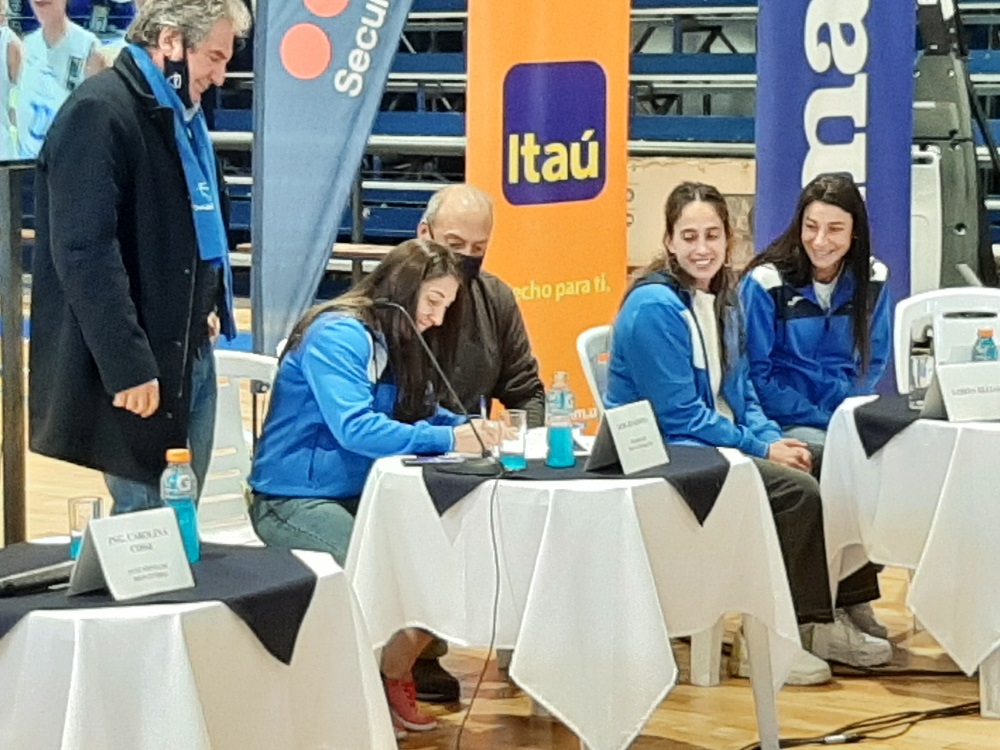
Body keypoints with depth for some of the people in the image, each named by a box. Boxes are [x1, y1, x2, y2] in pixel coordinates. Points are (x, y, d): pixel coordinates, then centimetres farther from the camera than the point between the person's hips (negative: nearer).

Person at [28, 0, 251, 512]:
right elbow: (84, 253, -22)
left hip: (191, 352, 9)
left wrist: (211, 306, 14)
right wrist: (129, 366, -24)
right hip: (138, 365, -9)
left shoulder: (181, 115, 14)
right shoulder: (98, 113, -15)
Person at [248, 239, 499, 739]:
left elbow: (419, 413, 13)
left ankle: (393, 676, 8)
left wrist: (469, 430, -8)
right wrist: (448, 440, -32)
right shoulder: (338, 336, -17)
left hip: (361, 493, 8)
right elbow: (354, 428, -28)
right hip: (293, 501, -8)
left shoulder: (399, 341, 11)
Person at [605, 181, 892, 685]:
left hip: (719, 446, 9)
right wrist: (761, 449, -16)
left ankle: (827, 617, 2)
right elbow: (679, 415, -17)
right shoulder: (654, 307, -15)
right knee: (797, 490, -24)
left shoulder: (720, 303, 12)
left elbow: (740, 393, 18)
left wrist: (774, 438, -2)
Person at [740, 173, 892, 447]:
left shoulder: (873, 279, 5)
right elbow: (755, 374, -7)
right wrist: (824, 422, -12)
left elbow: (874, 360, 15)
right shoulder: (765, 283, -8)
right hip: (786, 423, -4)